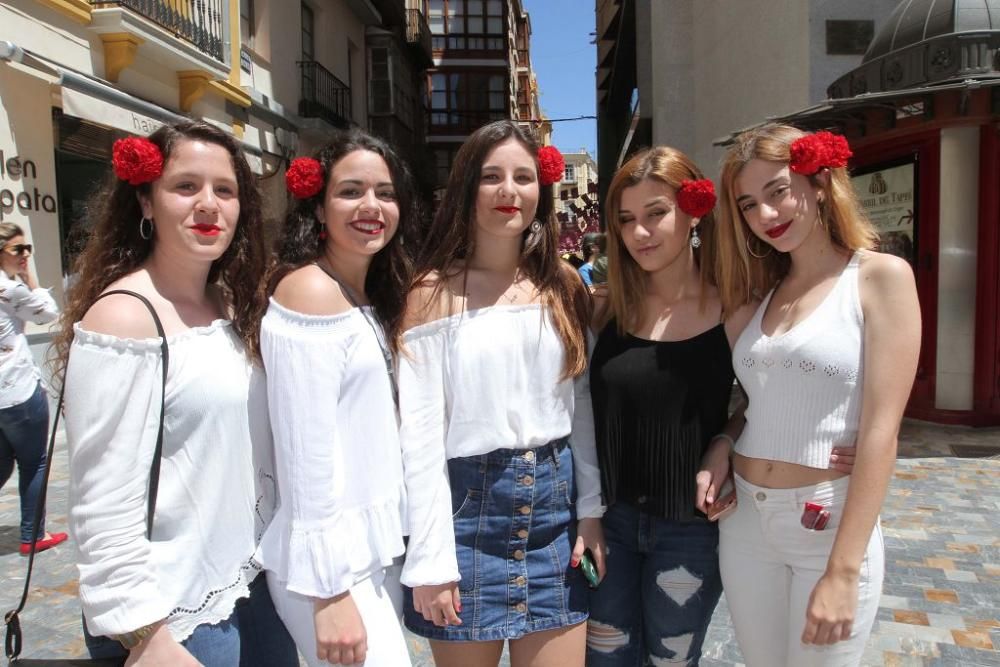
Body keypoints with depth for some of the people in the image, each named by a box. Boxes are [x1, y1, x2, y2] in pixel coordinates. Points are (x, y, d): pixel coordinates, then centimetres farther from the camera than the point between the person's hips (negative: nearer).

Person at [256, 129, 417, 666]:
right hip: (328, 563, -8)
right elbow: (305, 454, -20)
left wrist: (393, 543, 15)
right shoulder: (311, 289, -17)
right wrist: (329, 592, -20)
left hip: (375, 549, 8)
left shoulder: (373, 297, 9)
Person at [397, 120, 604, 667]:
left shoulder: (563, 288, 7)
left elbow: (581, 407, 9)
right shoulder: (435, 293, -6)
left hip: (555, 504, 4)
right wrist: (430, 557, -12)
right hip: (468, 507, -3)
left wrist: (591, 510, 3)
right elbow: (419, 432, -10)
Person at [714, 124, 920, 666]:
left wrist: (843, 569, -17)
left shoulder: (881, 276, -8)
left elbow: (880, 429, -14)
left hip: (831, 524, -5)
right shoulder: (763, 290, 8)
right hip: (744, 520, 5)